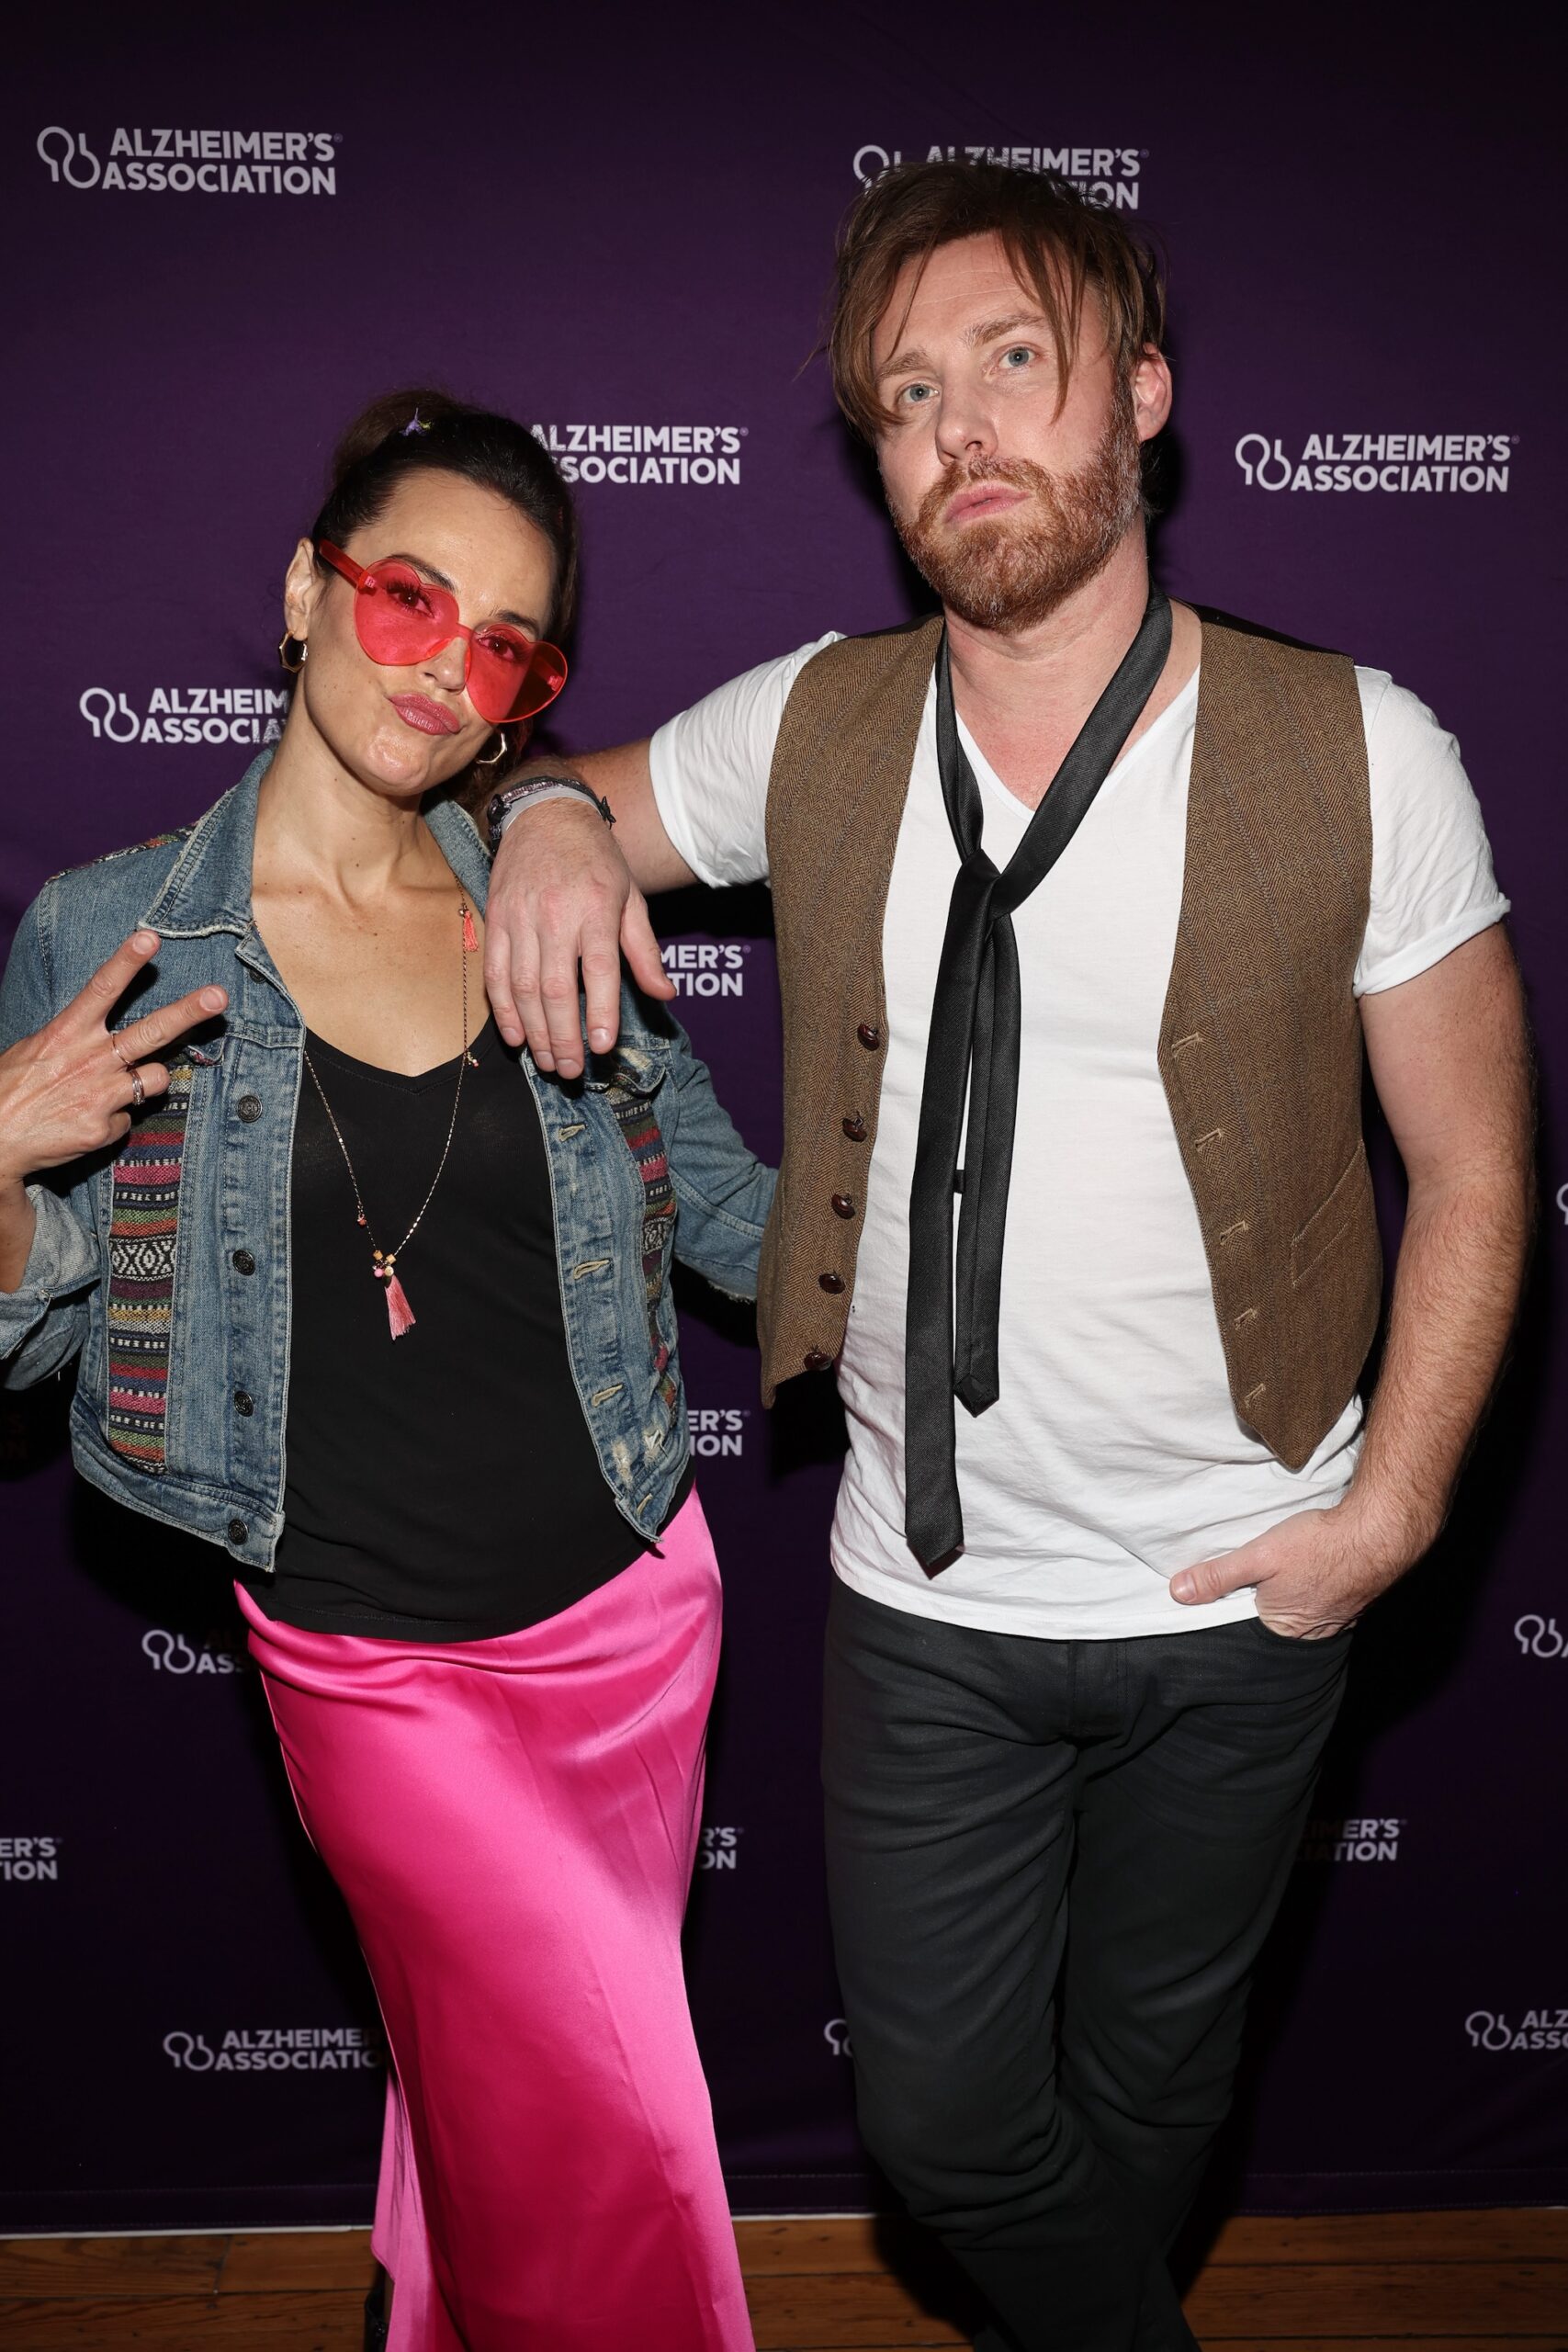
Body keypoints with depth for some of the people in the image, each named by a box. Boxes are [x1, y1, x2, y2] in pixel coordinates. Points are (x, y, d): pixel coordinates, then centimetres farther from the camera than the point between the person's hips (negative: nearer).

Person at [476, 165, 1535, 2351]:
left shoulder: (1360, 758, -12)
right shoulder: (812, 732, -5)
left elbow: (1477, 1171, -5)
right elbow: (563, 792, 13)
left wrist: (1392, 1507, -12)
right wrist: (553, 822, -11)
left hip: (1237, 1601, -1)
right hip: (926, 1597, 2)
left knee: (1147, 2082, 24)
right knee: (943, 2118, 15)